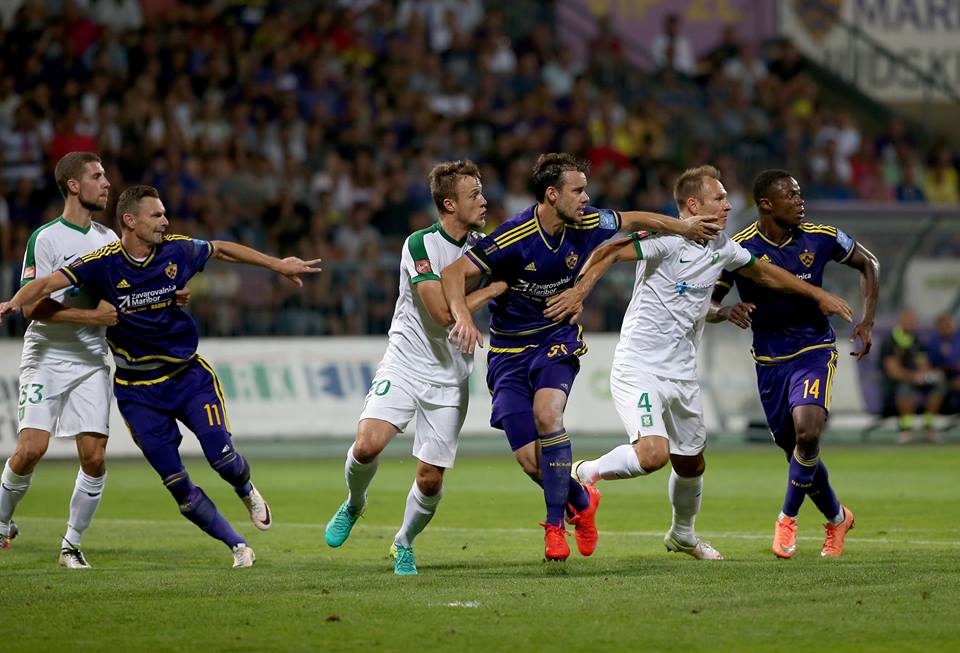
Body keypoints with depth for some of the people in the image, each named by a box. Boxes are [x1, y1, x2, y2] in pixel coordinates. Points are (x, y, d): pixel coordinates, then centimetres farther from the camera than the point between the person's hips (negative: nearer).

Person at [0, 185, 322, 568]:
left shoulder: (177, 252, -6)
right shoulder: (103, 264, -15)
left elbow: (221, 250, 13)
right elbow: (49, 282, -24)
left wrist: (278, 265, 19)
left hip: (189, 375, 2)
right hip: (137, 390, -2)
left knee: (222, 457, -15)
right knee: (177, 485, -5)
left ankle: (247, 492, 22)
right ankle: (238, 547, 12)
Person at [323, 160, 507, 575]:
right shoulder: (421, 244, -15)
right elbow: (443, 310, -23)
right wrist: (494, 288, -17)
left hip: (450, 378, 4)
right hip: (405, 365, -4)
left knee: (431, 477, -1)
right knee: (367, 445, -22)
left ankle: (404, 543, 27)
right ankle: (354, 504, 11)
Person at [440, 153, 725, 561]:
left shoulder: (585, 226, -6)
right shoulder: (514, 238, -21)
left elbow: (633, 220, 16)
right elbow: (454, 274, -22)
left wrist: (683, 227, 19)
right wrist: (463, 317, -38)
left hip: (557, 340, 2)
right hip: (509, 349, -2)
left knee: (546, 413, -29)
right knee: (529, 459, -10)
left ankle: (555, 524, -15)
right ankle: (581, 501, 23)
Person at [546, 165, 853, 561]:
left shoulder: (723, 248, 8)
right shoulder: (667, 239, -16)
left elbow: (765, 273, 25)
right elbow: (611, 252, -26)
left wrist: (817, 295, 28)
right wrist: (580, 290, -41)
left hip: (682, 376, 7)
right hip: (638, 369, -7)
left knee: (691, 465, 16)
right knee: (654, 454, -26)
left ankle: (683, 535, 43)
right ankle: (585, 474, 0)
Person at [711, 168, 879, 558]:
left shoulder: (820, 238, -8)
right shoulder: (740, 249, -12)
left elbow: (868, 264, 9)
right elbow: (705, 304, -6)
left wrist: (867, 321, -1)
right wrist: (726, 312, -30)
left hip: (814, 349, -1)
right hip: (769, 359, 1)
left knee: (807, 432, -25)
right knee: (795, 448, 8)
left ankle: (788, 518, -4)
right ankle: (837, 518, 35)